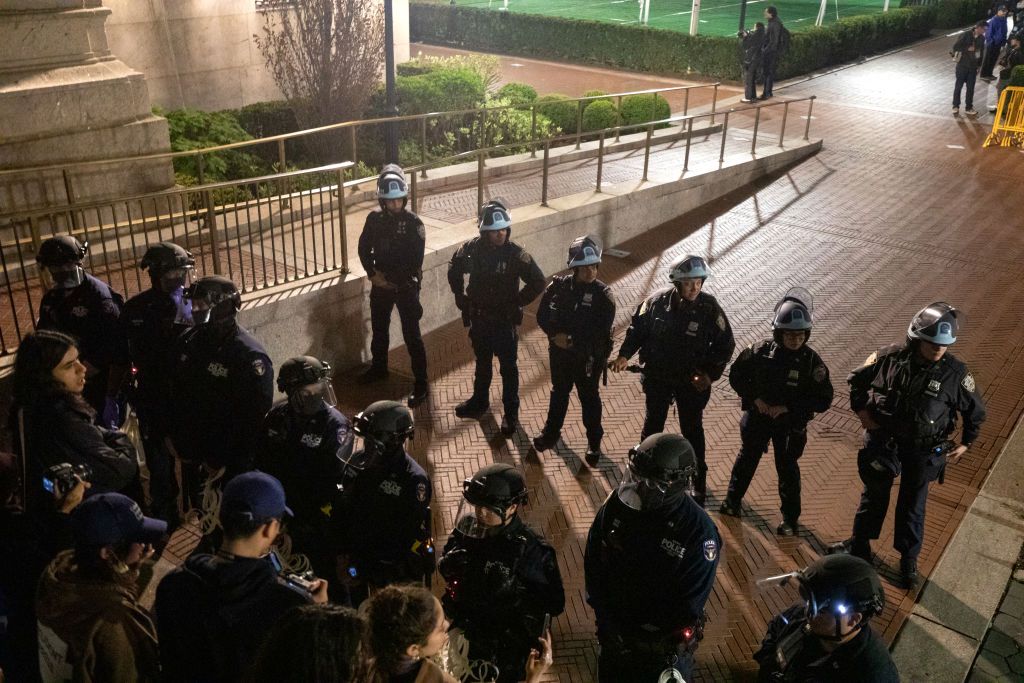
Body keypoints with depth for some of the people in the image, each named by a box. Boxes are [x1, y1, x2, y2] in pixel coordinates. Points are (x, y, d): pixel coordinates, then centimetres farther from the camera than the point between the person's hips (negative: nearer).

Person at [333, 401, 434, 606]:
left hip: (394, 573, -5)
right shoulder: (358, 462, -8)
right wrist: (342, 555, 1)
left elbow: (414, 535, -21)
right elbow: (341, 510, 2)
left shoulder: (414, 480, -24)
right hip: (358, 560, 5)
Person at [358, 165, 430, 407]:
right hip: (380, 285, 5)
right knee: (379, 329, 21)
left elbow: (415, 260, -16)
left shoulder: (413, 222, -13)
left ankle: (421, 383, 3)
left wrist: (391, 278, -14)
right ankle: (379, 367, 42)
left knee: (412, 336, -4)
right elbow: (364, 248, 7)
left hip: (406, 286, -5)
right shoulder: (374, 219, -1)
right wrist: (373, 274, -6)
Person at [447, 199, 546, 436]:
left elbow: (538, 282, -15)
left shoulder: (516, 254, -19)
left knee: (508, 367, 7)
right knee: (482, 362, 22)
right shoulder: (472, 248, -8)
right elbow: (454, 268, 12)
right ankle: (479, 401, 40)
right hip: (478, 317, 4)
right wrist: (459, 294, 6)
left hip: (505, 320, -4)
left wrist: (517, 302, -13)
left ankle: (511, 412, 19)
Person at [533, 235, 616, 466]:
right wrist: (556, 334, -21)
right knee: (559, 392, 22)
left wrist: (572, 339, -23)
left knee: (589, 397, 12)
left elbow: (601, 330, -21)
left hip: (589, 357, -3)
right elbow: (543, 314, -5)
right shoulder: (559, 286, -8)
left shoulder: (602, 294, -16)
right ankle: (551, 431, 41)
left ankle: (594, 441, 29)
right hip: (559, 352, 3)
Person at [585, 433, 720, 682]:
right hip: (614, 632, 4)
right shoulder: (617, 505, -17)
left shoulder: (699, 531, -26)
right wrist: (606, 621, -10)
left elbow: (691, 605, -19)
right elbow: (593, 564, -7)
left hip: (663, 645, -4)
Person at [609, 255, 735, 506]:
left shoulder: (709, 307, -18)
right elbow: (638, 328, 0)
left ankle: (698, 480, 28)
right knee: (653, 421, 21)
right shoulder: (657, 302, -15)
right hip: (657, 376, 2)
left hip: (692, 381, -1)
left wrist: (710, 374, -18)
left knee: (692, 429, 12)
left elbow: (725, 344, -10)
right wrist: (624, 355, -10)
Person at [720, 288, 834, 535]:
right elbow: (736, 376, -1)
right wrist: (755, 398, -14)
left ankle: (790, 518, 21)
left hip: (790, 424, -2)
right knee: (747, 459, 18)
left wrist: (787, 408, -20)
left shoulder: (812, 361, -16)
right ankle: (733, 500, 37)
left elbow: (824, 400, -14)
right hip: (757, 418, 2)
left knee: (787, 468, 6)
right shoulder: (761, 351, -14)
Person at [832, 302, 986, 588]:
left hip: (923, 449, 0)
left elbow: (976, 411, 2)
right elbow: (856, 379, 2)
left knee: (913, 504, 13)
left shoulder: (955, 373, -15)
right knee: (874, 495, 17)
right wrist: (861, 410, -7)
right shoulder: (891, 358, -16)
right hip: (883, 439, 1)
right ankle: (860, 544, 37)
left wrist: (966, 443, 3)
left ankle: (909, 559, 32)